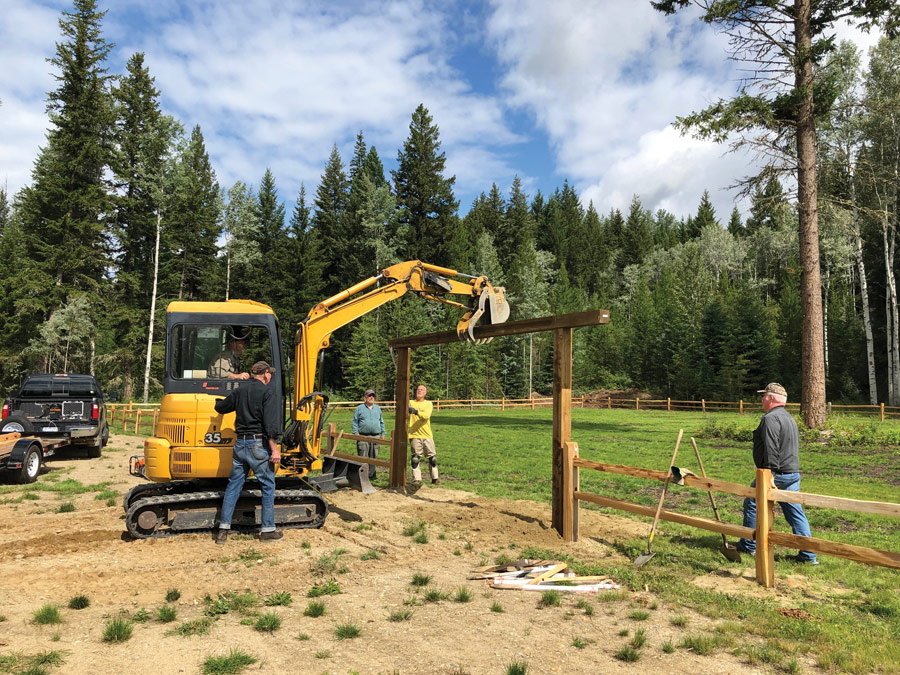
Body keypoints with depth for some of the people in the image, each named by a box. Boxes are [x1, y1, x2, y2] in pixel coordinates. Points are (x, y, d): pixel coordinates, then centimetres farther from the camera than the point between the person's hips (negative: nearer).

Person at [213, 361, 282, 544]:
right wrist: (274, 449, -17)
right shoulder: (267, 392, -8)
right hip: (258, 444, -6)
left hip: (240, 443, 6)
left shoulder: (239, 391, 11)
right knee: (268, 486, 5)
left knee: (233, 485, 12)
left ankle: (223, 529, 13)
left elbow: (220, 407, 26)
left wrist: (219, 401, 51)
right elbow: (270, 422, -17)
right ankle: (268, 529, 10)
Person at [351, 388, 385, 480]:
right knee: (363, 458, -6)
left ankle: (371, 475, 13)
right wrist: (356, 433, -7)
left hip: (375, 437, 4)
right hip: (363, 437, -4)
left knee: (374, 457, 5)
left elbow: (381, 422, 21)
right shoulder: (359, 408, 5)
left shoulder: (377, 408, 17)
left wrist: (382, 433, 14)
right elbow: (354, 422, 4)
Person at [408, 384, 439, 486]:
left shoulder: (428, 403, 6)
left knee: (432, 458, 7)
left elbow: (426, 415, -13)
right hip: (414, 436, -1)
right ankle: (416, 479, 5)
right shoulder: (411, 403, 8)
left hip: (427, 435, 1)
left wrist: (416, 412, -31)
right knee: (415, 458, -2)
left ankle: (435, 478, 19)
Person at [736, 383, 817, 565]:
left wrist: (769, 474, -24)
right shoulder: (790, 418, 18)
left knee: (752, 504, 7)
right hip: (793, 473, 9)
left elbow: (771, 450, -23)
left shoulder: (771, 419, -15)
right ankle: (808, 554, 7)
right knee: (796, 512, 9)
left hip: (777, 474, -9)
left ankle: (749, 546, 16)